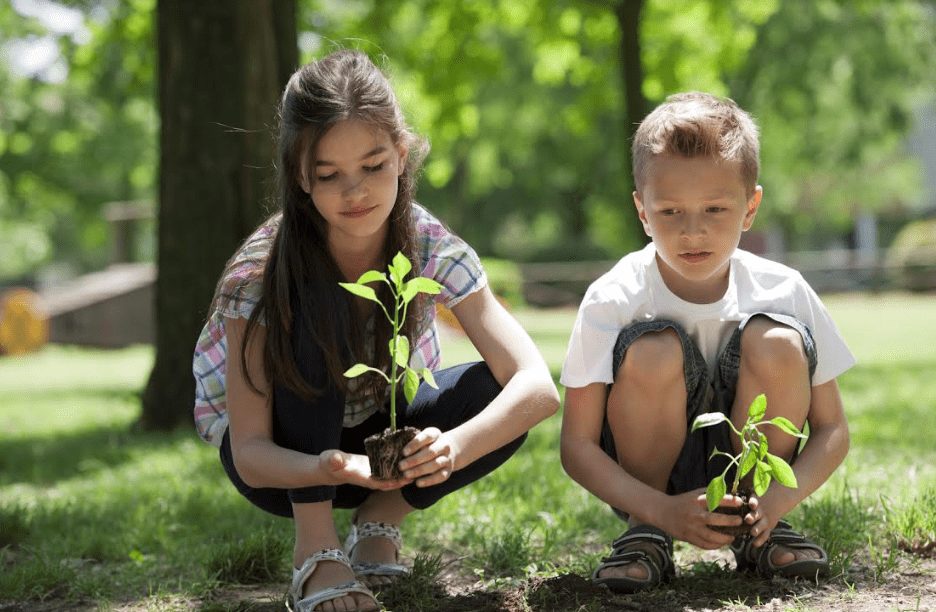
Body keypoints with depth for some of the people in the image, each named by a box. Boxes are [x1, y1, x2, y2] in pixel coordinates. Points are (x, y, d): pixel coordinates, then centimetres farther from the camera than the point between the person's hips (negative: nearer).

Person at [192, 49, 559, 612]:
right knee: (316, 300, -31)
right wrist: (328, 469, -49)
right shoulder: (261, 271, -26)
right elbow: (250, 455, -26)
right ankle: (315, 547, -25)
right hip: (286, 459, -3)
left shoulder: (432, 249, -21)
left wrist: (453, 448, -49)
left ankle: (380, 520, -2)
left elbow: (538, 387, -29)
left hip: (378, 443, 3)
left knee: (496, 394, -27)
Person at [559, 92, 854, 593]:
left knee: (776, 343, -24)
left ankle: (759, 532, -3)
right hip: (645, 481, -2)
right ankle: (645, 533, -8)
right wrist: (662, 510, -32)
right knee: (654, 350, -30)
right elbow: (577, 445, -16)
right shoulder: (612, 300, -18)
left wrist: (780, 498, -26)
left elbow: (831, 429, -6)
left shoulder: (783, 292, -12)